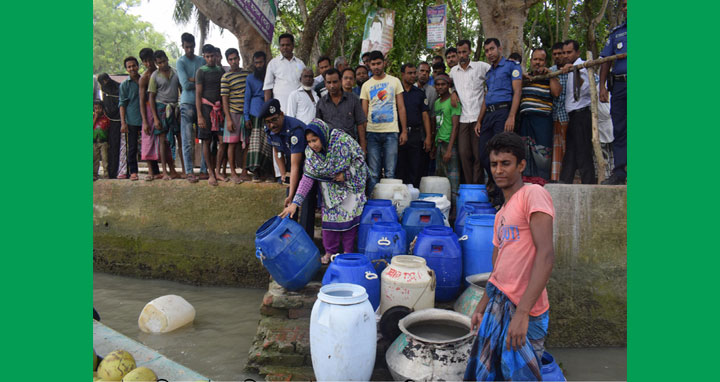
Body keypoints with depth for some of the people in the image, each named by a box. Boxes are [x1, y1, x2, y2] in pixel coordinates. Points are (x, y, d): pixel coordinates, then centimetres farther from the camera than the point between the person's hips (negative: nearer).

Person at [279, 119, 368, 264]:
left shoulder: (342, 140, -28)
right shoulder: (310, 152, -16)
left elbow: (360, 158, -15)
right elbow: (307, 177, -18)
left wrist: (345, 174, -23)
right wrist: (295, 202, -27)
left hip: (351, 183, -3)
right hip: (330, 186, 3)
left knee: (350, 215, -4)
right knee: (329, 216, -2)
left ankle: (348, 251, 10)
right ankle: (330, 252, 12)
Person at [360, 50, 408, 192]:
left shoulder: (394, 81, 8)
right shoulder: (366, 85, 10)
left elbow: (401, 108, 7)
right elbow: (364, 112, 10)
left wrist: (404, 131, 0)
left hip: (391, 132, -1)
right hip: (372, 132, 1)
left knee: (390, 173, 0)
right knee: (373, 173, 3)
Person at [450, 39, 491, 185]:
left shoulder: (481, 66, 3)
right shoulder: (453, 71, 14)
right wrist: (453, 93, 14)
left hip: (478, 117, -3)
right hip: (462, 118, 3)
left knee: (478, 154, -3)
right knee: (463, 153, 0)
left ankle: (478, 185, 5)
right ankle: (469, 185, 8)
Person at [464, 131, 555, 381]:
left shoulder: (533, 194, -11)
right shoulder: (501, 213, 15)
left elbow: (546, 255, -21)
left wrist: (522, 312, -26)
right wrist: (481, 307, 17)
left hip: (524, 310, -8)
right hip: (497, 303, 8)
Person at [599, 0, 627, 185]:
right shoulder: (616, 33, 21)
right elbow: (606, 61, 16)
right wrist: (602, 86, 5)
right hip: (619, 85, 4)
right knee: (619, 130, 2)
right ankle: (619, 173, 4)